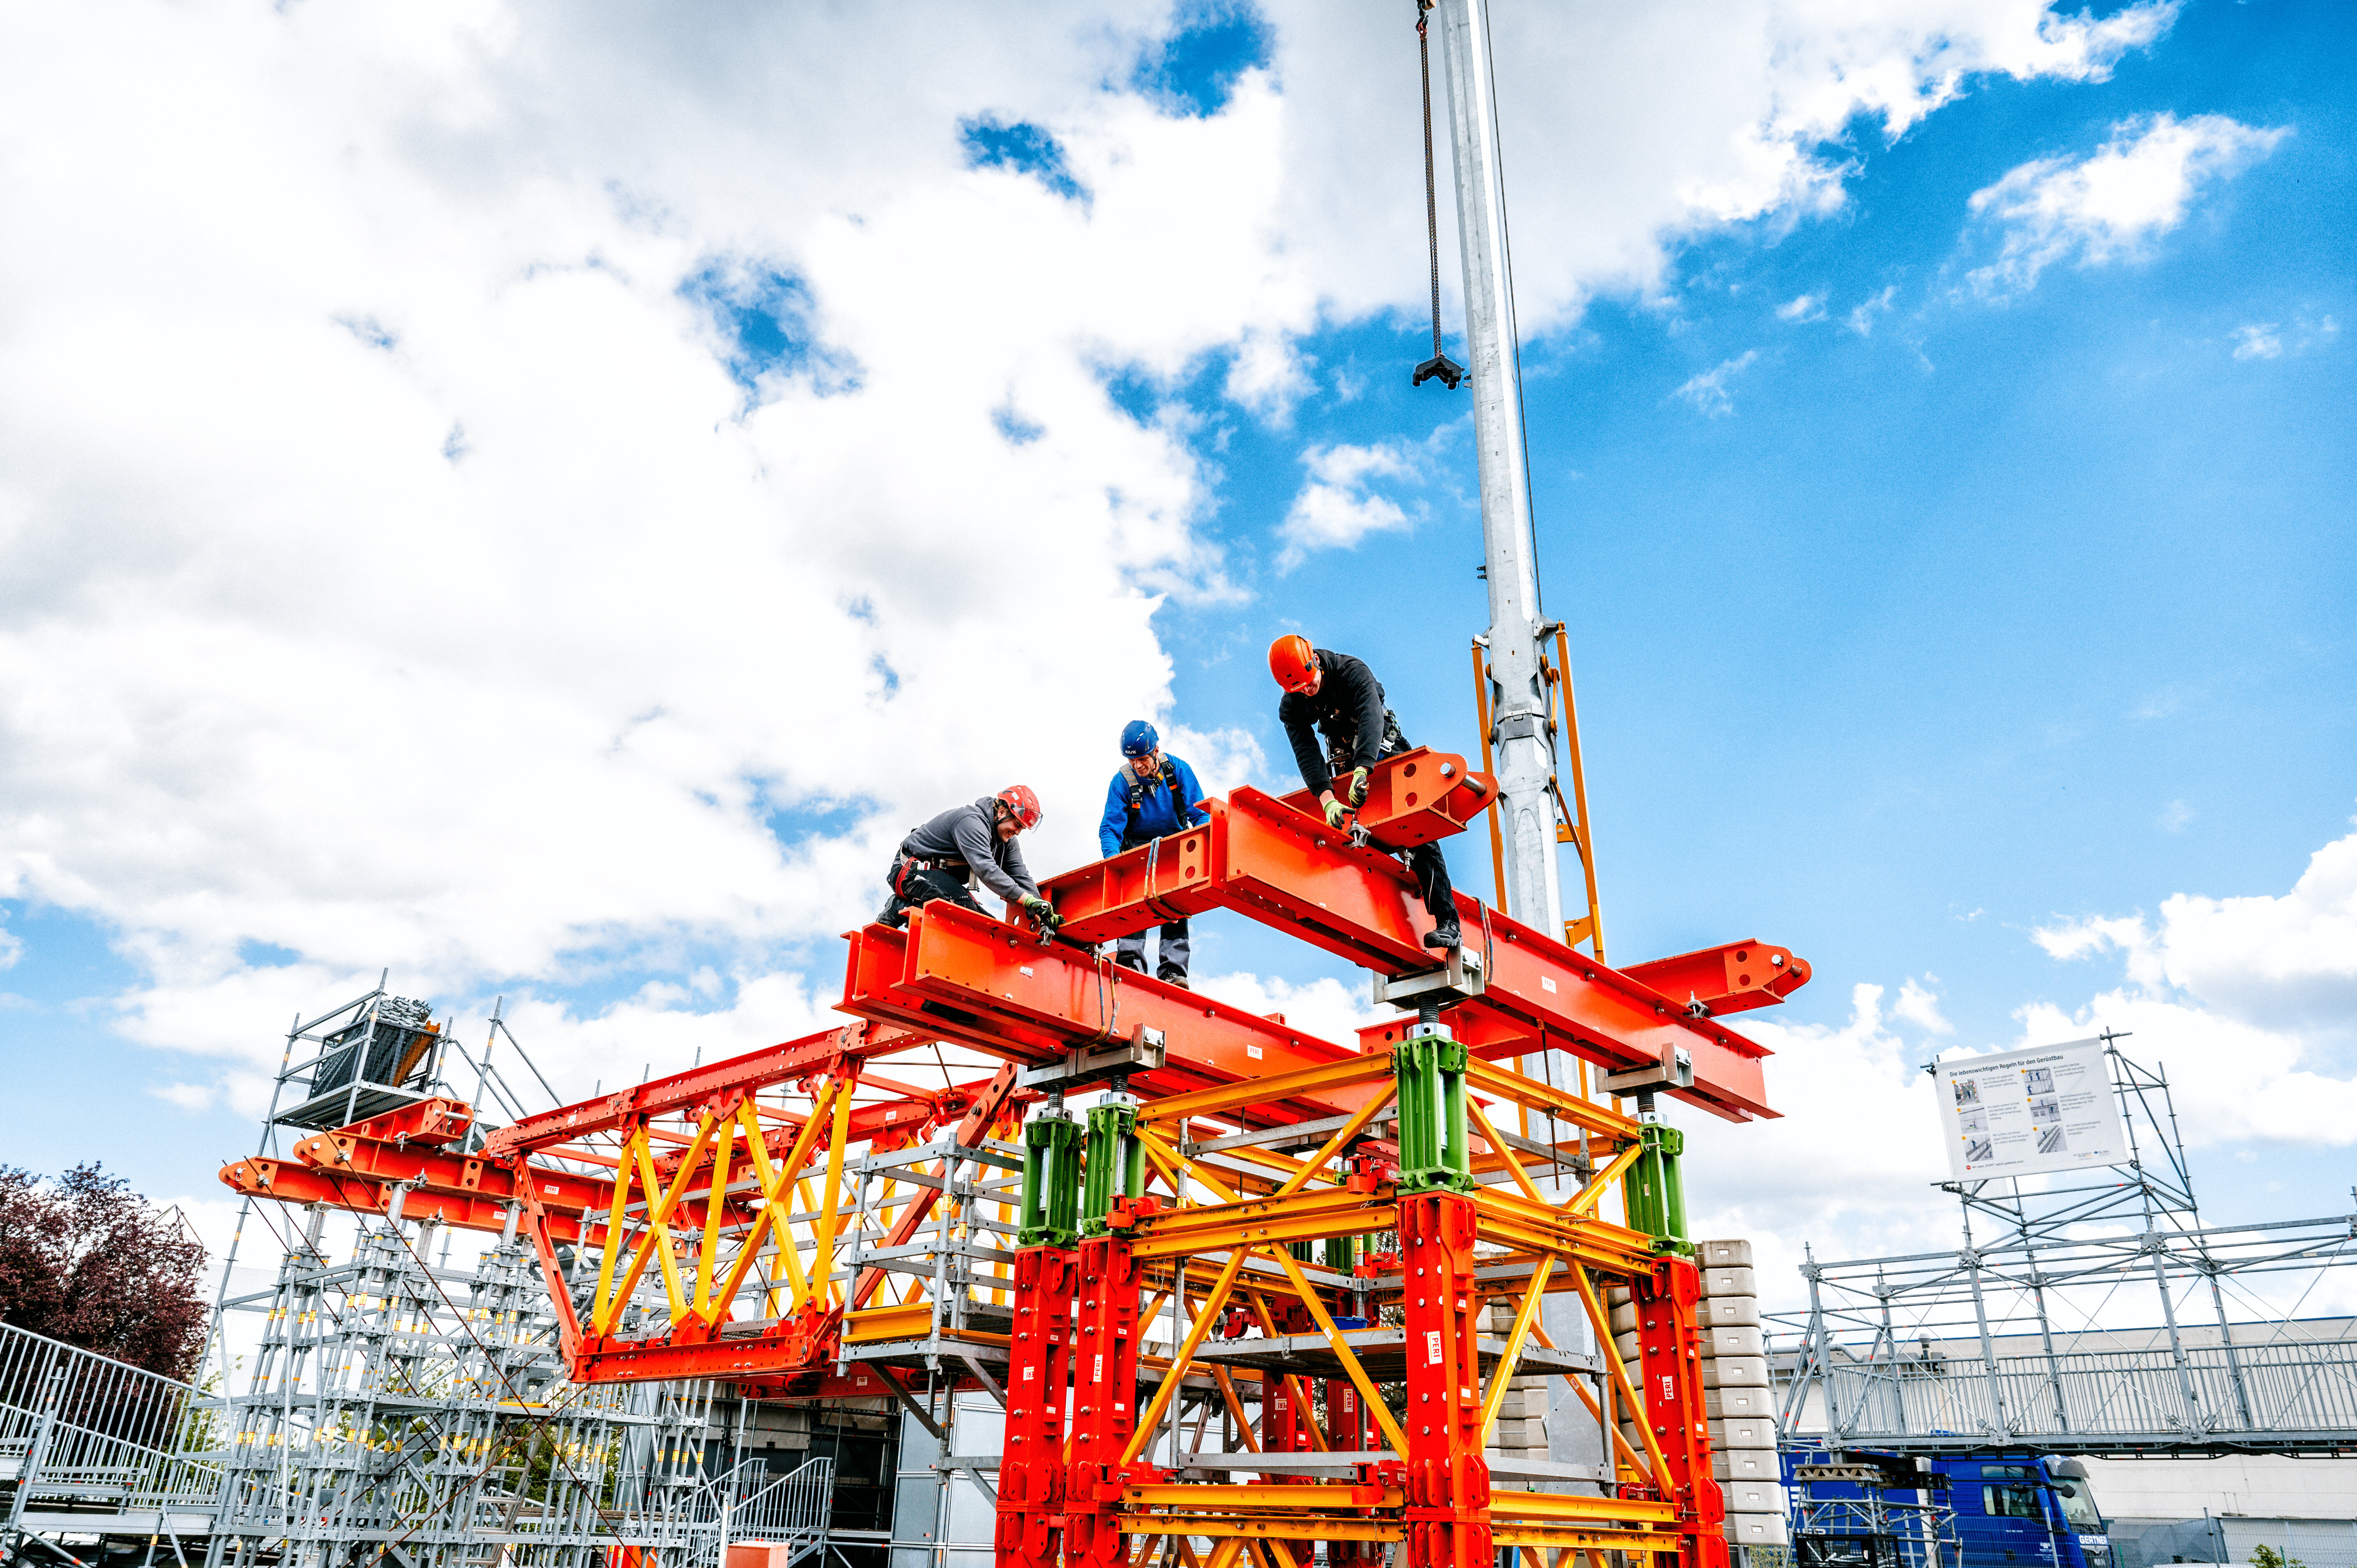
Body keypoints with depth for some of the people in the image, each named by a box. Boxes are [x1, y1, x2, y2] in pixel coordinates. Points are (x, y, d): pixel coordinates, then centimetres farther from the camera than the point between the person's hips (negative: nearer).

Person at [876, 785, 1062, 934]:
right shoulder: (971, 821, -24)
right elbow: (986, 869, -36)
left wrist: (1042, 915, -15)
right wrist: (1028, 900, -42)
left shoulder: (1006, 840, 6)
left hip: (943, 876, 10)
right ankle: (900, 910, -14)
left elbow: (1021, 877, 0)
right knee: (963, 905, -33)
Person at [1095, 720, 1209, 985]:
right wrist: (1113, 859, -35)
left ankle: (1173, 969, -19)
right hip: (1137, 849, 0)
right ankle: (1130, 961, -27)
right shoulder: (1122, 782, -13)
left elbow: (1201, 813, -10)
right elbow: (1110, 828, -16)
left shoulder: (1178, 770, -11)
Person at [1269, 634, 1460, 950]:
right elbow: (1306, 753, -23)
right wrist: (1327, 800, -41)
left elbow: (1370, 718, -39)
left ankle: (1447, 923, -19)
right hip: (1345, 765, 5)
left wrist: (1362, 771, -55)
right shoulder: (1291, 707, -12)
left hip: (1383, 753, -4)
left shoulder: (1353, 672, -24)